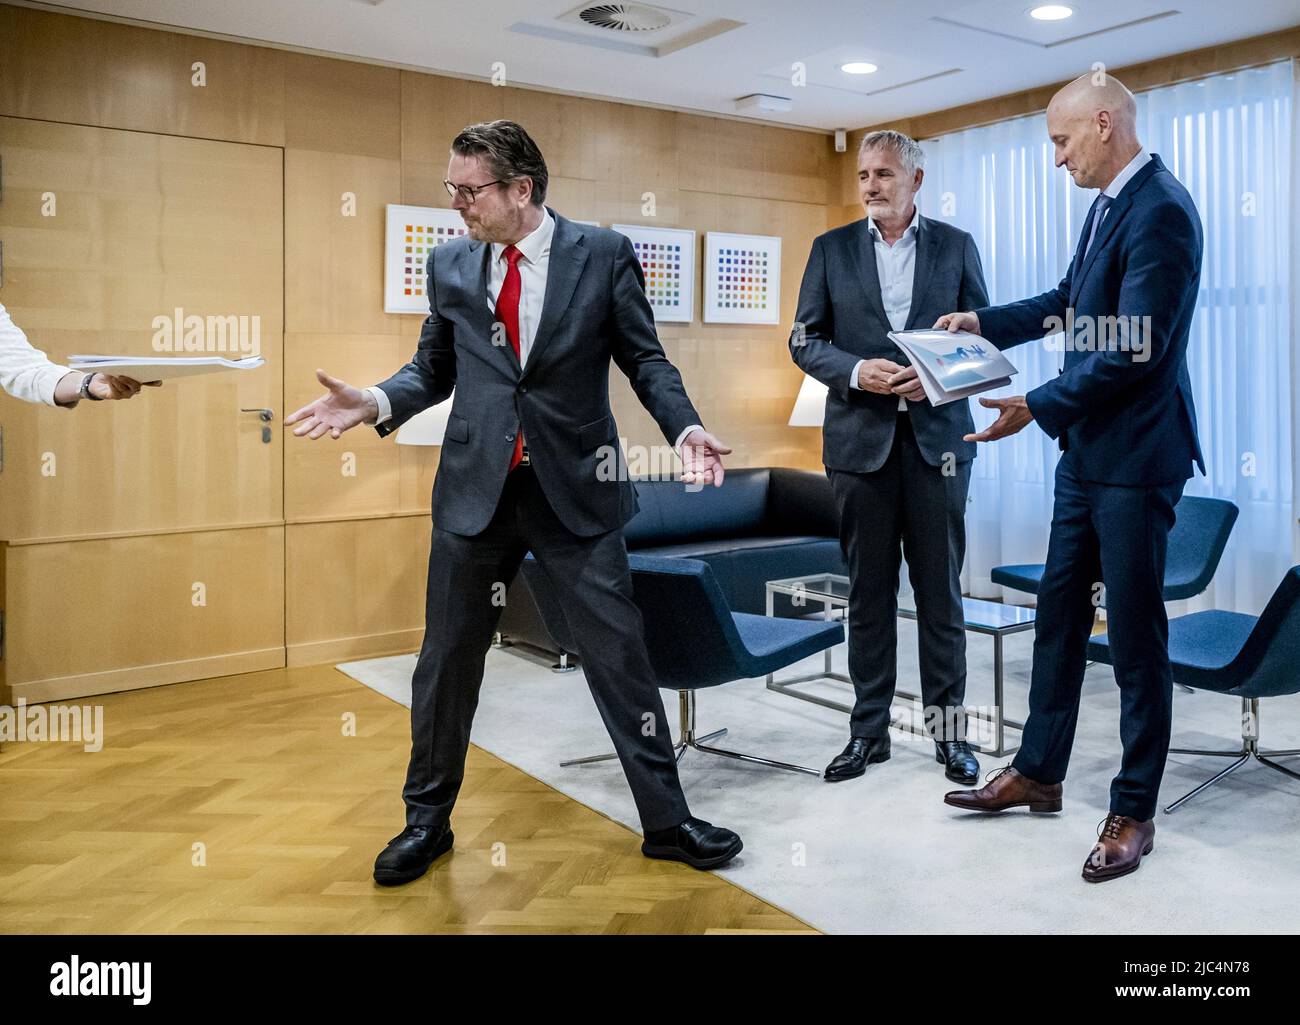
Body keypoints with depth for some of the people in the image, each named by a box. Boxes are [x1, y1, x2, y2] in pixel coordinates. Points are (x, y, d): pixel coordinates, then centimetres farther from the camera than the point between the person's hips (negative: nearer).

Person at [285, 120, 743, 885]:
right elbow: (434, 368, 13)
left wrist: (685, 428, -16)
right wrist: (376, 403, -5)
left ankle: (667, 821, 20)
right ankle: (428, 820, 31)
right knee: (448, 658, 11)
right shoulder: (450, 265, 7)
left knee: (620, 653, 3)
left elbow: (646, 359, 1)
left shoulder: (604, 254, -1)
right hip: (475, 487, 3)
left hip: (576, 487, -2)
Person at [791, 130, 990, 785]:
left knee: (940, 588, 4)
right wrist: (855, 371, -14)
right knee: (868, 590, 6)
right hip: (860, 437, 1)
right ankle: (869, 728, 17)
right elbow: (805, 339, 5)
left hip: (937, 435, 0)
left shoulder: (956, 246, 8)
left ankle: (947, 727, 16)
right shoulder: (832, 249, 8)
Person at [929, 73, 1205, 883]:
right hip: (1088, 449, 9)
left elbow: (1135, 350, -23)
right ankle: (1038, 773, 29)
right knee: (1060, 614, 15)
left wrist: (1038, 407, -19)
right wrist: (985, 322, 17)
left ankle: (1134, 810, 17)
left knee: (1134, 632, 2)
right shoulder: (1109, 204, 11)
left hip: (1136, 455, -9)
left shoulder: (1161, 210, -17)